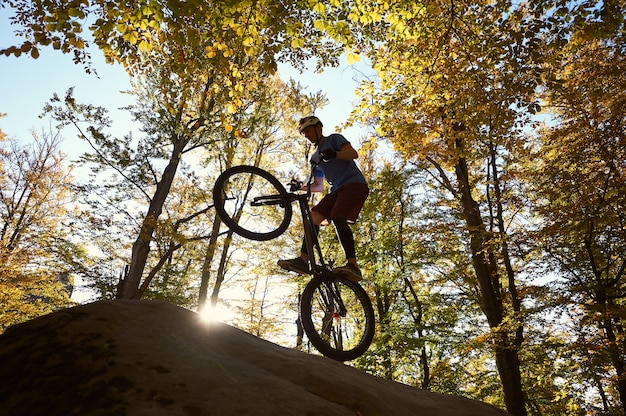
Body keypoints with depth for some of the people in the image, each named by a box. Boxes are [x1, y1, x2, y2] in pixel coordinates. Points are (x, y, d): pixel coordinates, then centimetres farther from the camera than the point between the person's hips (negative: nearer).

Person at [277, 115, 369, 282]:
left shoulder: (334, 139, 7)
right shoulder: (315, 158, 26)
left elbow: (353, 153, -11)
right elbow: (319, 186, 25)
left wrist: (334, 154, -30)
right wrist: (301, 187, 6)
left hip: (354, 184, -7)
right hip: (337, 190, 7)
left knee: (338, 219, -27)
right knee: (314, 216, -11)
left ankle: (353, 266, -29)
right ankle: (303, 260, -17)